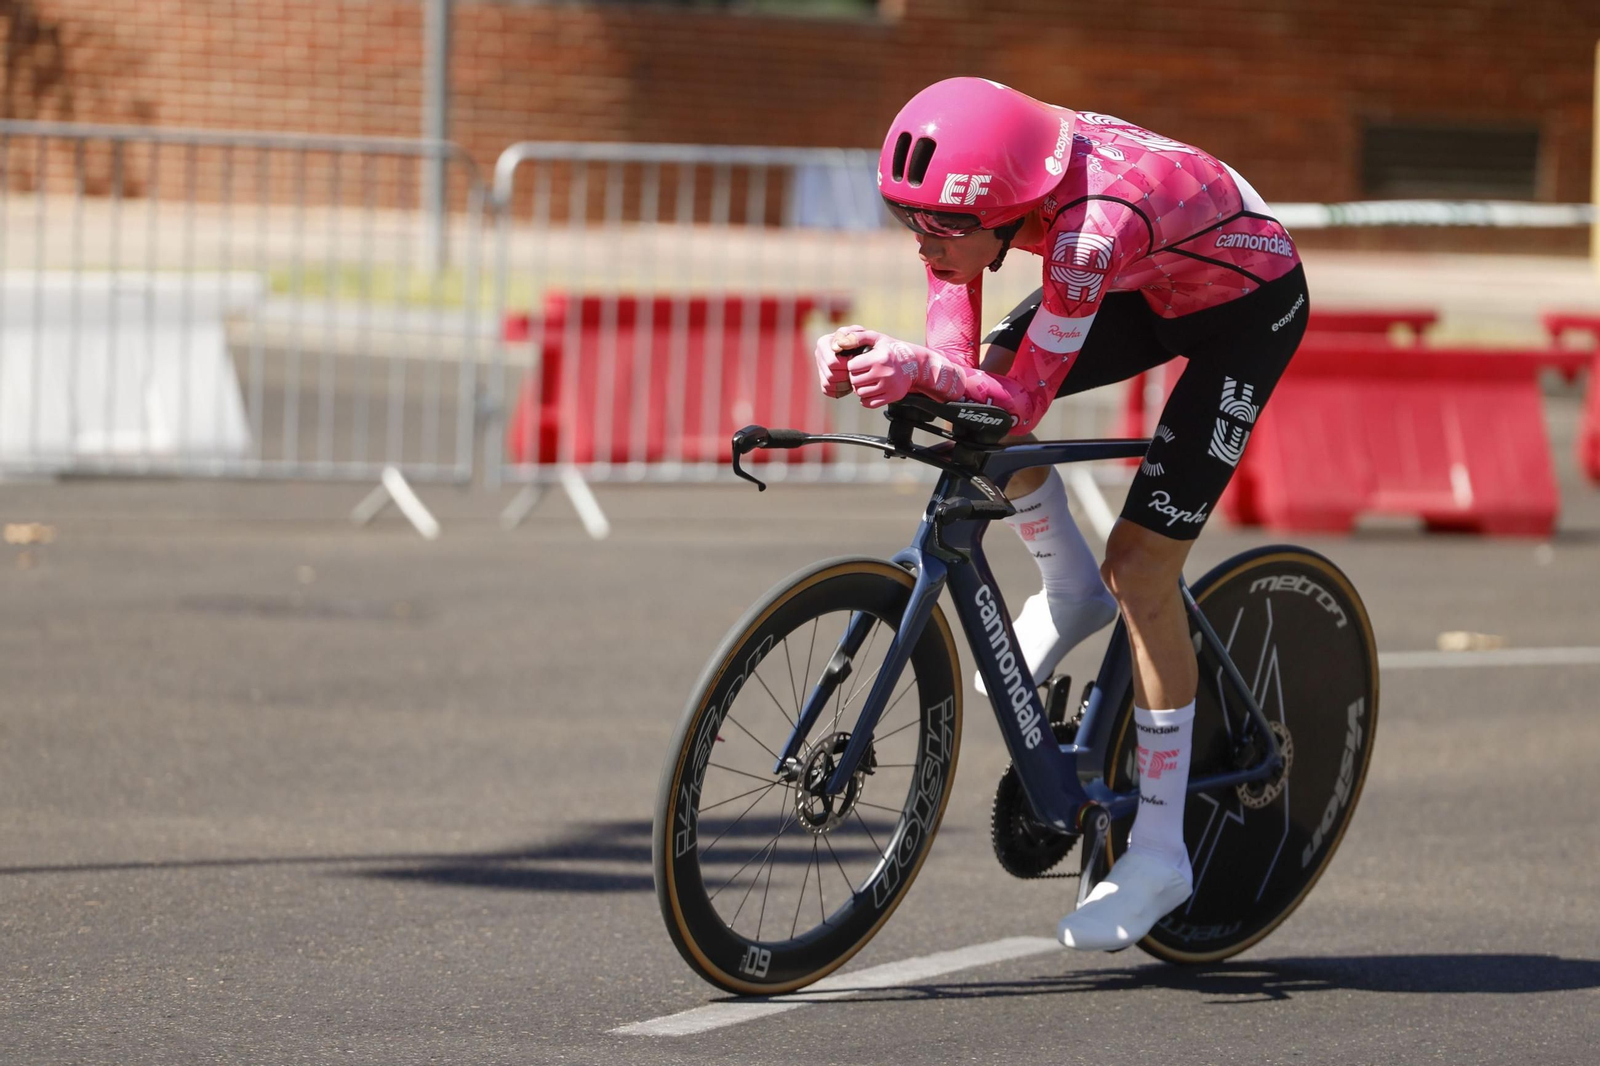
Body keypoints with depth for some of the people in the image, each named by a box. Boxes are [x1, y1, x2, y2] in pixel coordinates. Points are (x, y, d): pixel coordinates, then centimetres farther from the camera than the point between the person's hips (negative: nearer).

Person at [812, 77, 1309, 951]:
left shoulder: (1094, 221, -42)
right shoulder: (960, 195, -23)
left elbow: (1022, 402, -38)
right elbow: (963, 366, -21)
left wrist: (921, 369, -55)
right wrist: (869, 358, -40)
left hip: (1248, 299, -7)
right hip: (1150, 286, 7)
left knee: (1142, 564, -13)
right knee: (967, 405, -13)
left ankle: (1158, 852, -3)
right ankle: (1071, 591, 14)